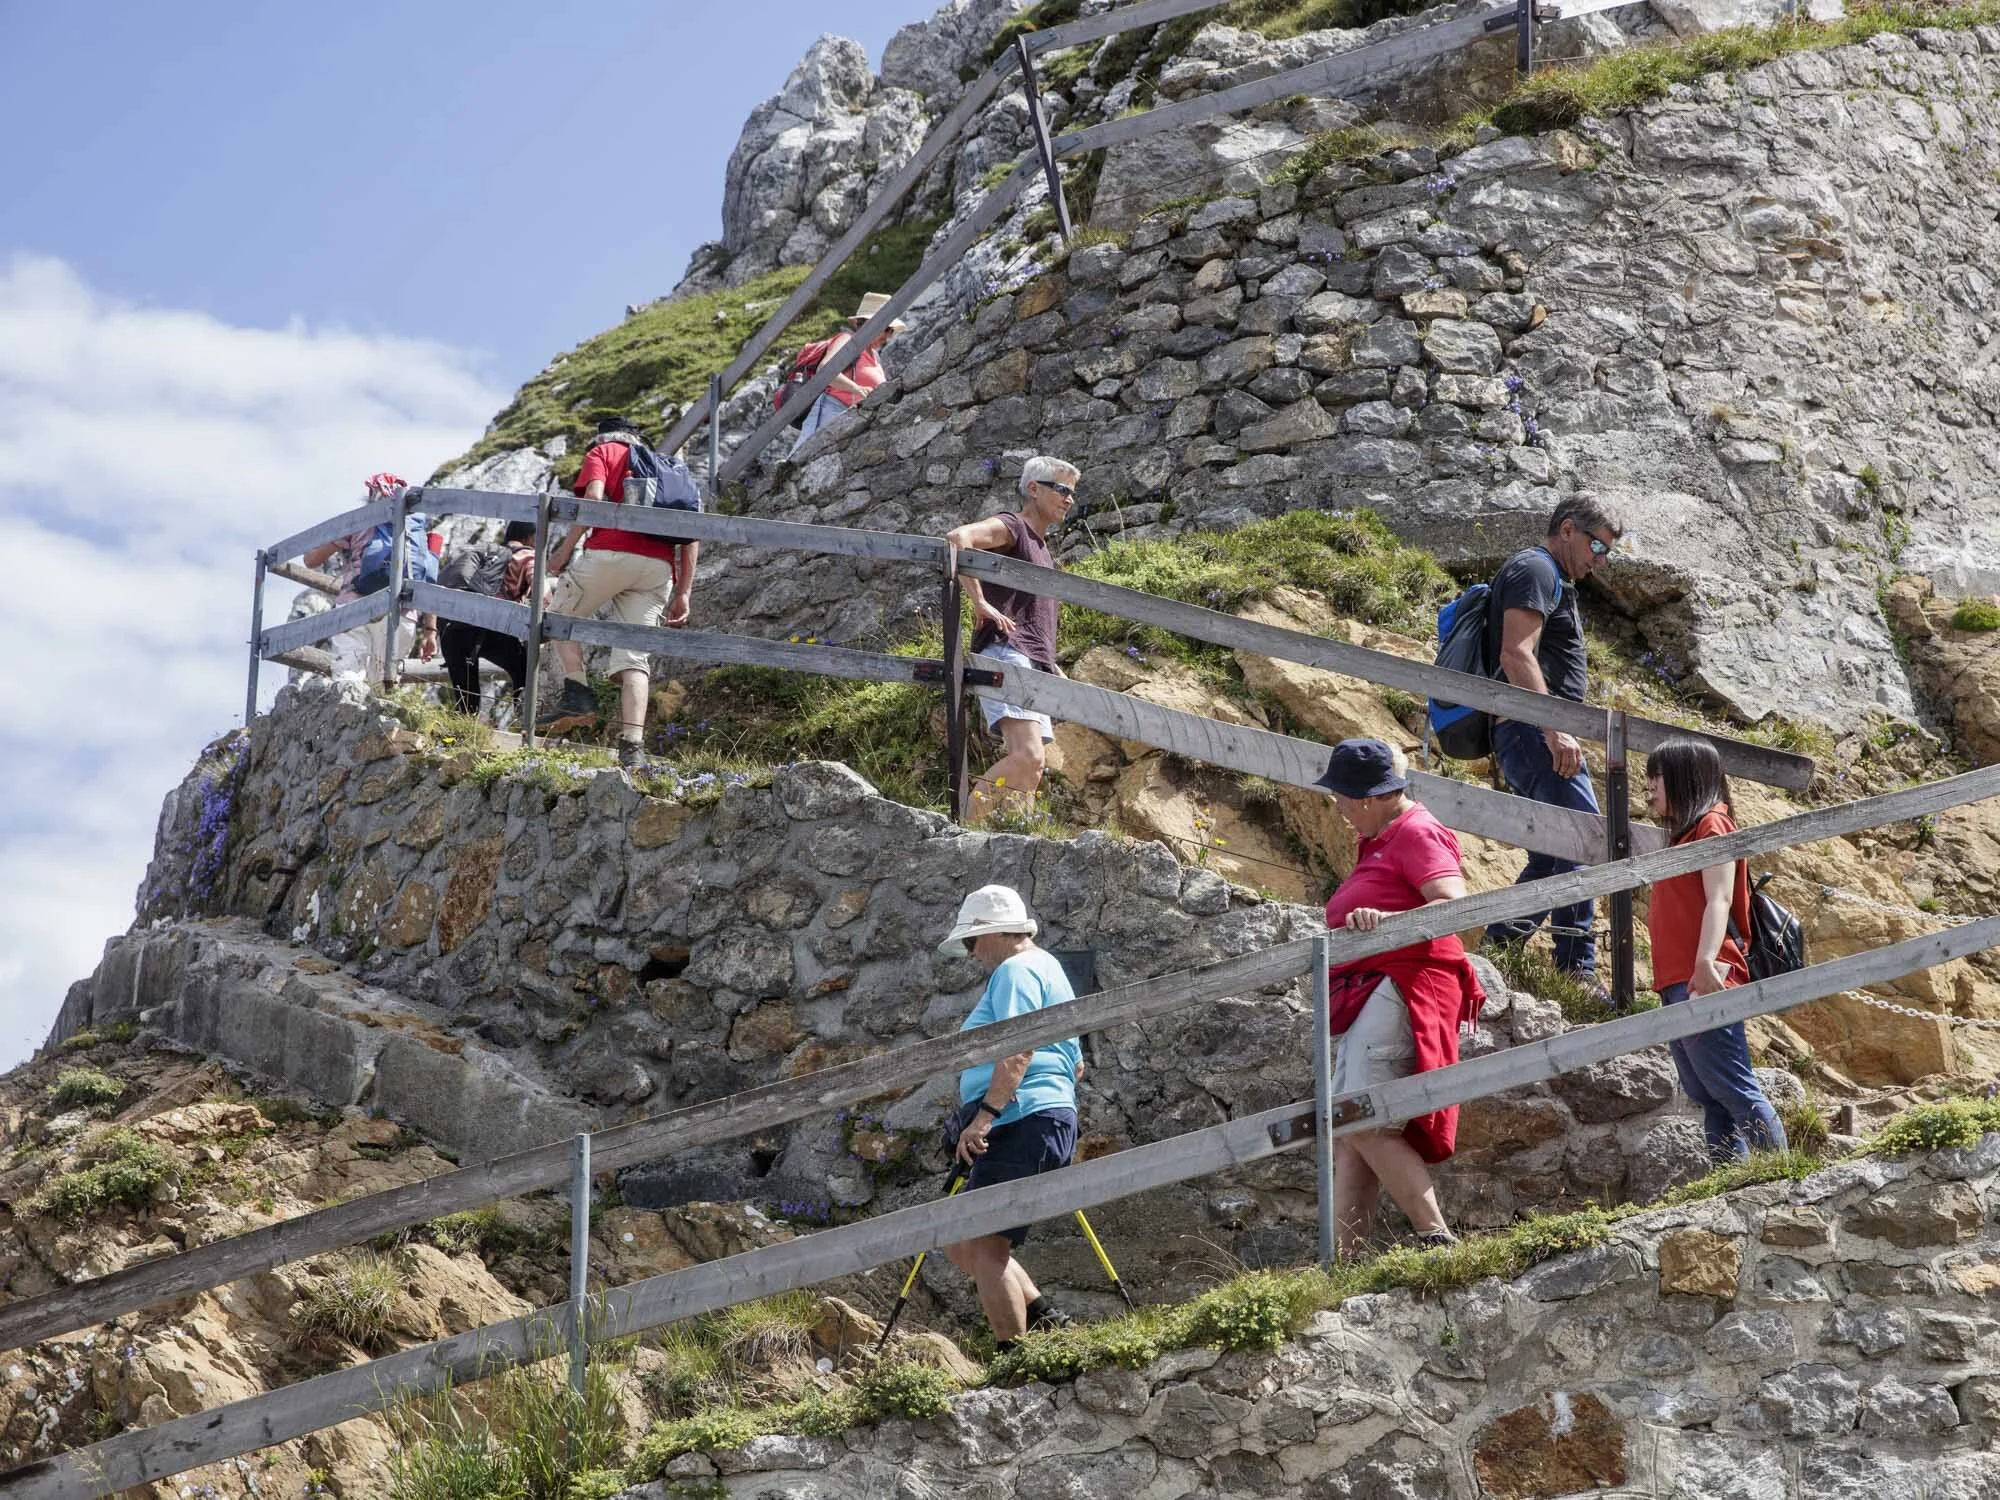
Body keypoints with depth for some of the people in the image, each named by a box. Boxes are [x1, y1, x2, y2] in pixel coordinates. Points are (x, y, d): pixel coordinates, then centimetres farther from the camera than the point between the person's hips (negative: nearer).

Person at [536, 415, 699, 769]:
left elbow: (594, 497, -5)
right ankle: (632, 748, -13)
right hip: (660, 566, 4)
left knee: (561, 615, 18)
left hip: (612, 552, -4)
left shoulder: (602, 453, 16)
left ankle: (577, 695, 1)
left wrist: (565, 550, -1)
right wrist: (684, 591, 19)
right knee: (634, 656, 2)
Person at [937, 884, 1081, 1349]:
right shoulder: (1048, 970, 27)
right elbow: (1075, 1065, 33)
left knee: (981, 1247, -14)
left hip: (1022, 1124, -11)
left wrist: (986, 1114, -26)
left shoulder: (1016, 970, -5)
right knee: (963, 1245, 12)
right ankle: (1045, 1319, 6)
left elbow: (1019, 1050, -20)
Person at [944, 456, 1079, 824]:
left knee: (1031, 771, 2)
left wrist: (1053, 666, 25)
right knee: (1028, 755, -26)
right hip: (1005, 655, -10)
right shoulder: (1010, 527, 0)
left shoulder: (1041, 546, 28)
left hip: (1034, 664, 10)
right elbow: (957, 537, -21)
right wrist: (979, 601, -23)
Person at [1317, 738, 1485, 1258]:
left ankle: (1437, 1237, -22)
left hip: (1402, 989, -11)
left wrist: (1387, 921, -35)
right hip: (1370, 996, 11)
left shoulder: (1416, 833, -6)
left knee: (1366, 1125, -19)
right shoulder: (1378, 843, 25)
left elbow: (1454, 905, -23)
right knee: (1346, 1137, 4)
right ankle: (1341, 1258, 0)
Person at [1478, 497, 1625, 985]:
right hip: (1531, 730, -11)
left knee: (1554, 856, 14)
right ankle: (1577, 969, -24)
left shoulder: (1553, 581, 27)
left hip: (1535, 738, 11)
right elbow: (1516, 654, -20)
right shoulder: (1534, 569, -7)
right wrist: (1554, 731, -26)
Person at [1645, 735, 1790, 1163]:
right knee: (1707, 1097, 6)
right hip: (1676, 985, 10)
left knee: (1732, 1090, -12)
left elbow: (1719, 900, -15)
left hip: (1703, 981, -10)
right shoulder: (1684, 833, 24)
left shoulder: (1711, 824, -3)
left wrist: (1706, 963, -27)